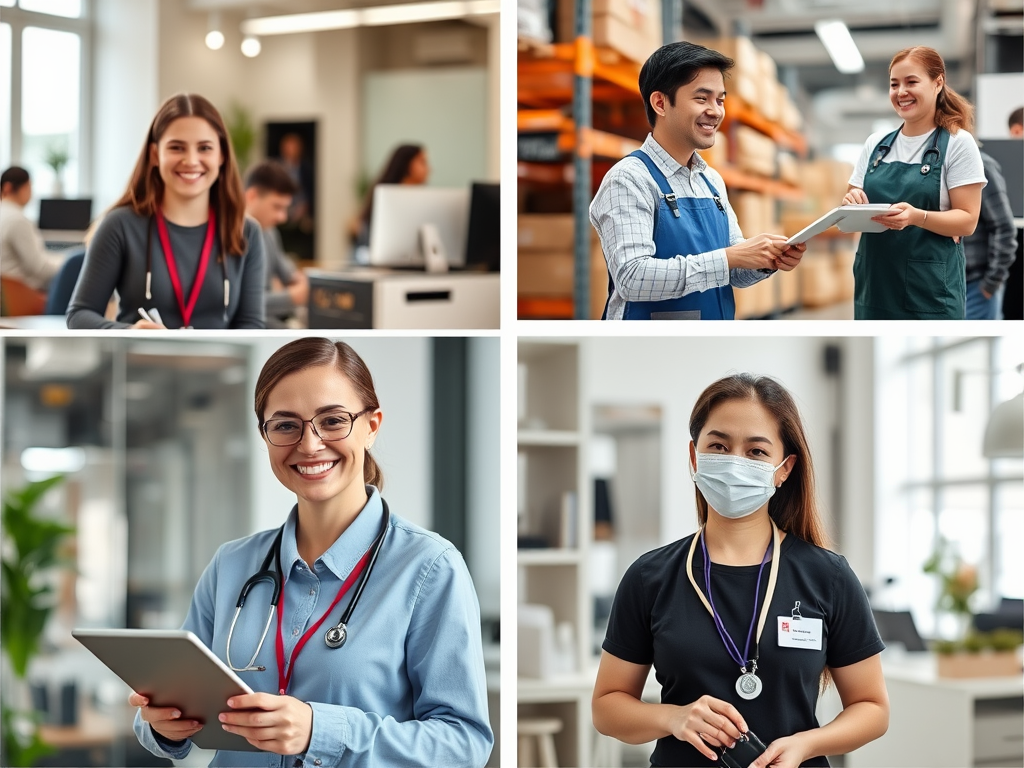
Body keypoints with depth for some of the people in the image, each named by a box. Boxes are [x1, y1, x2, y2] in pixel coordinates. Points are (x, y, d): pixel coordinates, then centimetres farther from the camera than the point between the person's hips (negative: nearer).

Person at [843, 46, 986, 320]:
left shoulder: (958, 143, -3)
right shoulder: (875, 143, 11)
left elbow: (967, 221, -7)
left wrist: (917, 216, -25)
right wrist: (852, 206, -10)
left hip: (930, 290, -5)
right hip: (875, 286, 5)